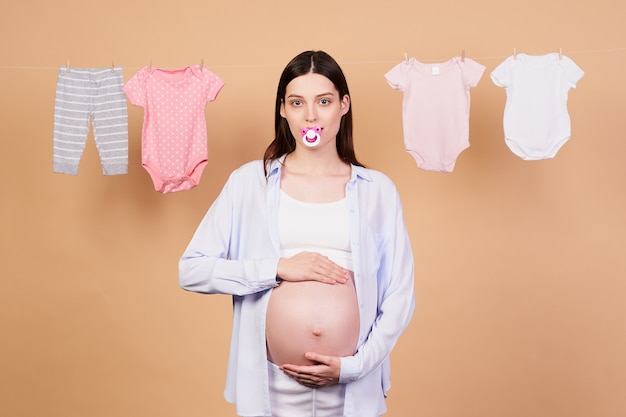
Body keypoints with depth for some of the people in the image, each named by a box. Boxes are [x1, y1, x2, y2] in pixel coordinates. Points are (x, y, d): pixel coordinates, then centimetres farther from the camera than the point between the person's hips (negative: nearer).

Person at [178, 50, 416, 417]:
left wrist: (354, 366, -8)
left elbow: (400, 295, 2)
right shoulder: (250, 181, -1)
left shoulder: (378, 190, 1)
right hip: (272, 384, 0)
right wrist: (277, 269, -14)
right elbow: (191, 270, -4)